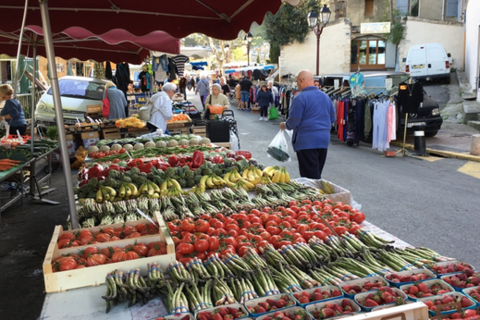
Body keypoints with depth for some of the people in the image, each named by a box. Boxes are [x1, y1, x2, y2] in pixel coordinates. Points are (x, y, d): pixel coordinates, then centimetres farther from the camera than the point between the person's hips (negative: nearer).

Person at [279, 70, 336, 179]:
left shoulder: (300, 98, -12)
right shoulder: (325, 96, 11)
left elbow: (294, 122, -13)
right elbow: (332, 119, 17)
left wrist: (284, 125, 7)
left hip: (307, 141, -7)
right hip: (324, 139, 8)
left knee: (310, 176, -4)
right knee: (317, 174, 17)